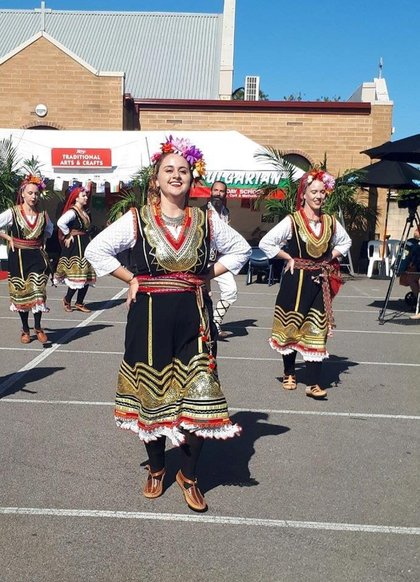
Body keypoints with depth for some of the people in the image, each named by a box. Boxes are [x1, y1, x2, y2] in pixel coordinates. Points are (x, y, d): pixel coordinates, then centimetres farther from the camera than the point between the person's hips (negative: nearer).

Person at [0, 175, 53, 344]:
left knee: (37, 291, -11)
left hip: (37, 257, 1)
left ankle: (37, 327, 5)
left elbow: (49, 228, 24)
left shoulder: (42, 215, 3)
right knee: (21, 293, 7)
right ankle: (25, 329, 22)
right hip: (18, 257, -1)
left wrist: (42, 239, 9)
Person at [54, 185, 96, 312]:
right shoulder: (72, 212, -15)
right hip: (75, 245, -9)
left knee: (87, 276, 8)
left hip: (84, 244, 9)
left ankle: (79, 303, 16)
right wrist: (68, 235, -19)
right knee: (77, 276, -6)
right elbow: (60, 222, -32)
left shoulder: (83, 211, 13)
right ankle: (67, 300, 13)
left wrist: (86, 238, 14)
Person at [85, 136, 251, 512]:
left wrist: (208, 276, 6)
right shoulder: (137, 220, -2)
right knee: (153, 393, 9)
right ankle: (156, 469, 33)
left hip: (193, 318, 1)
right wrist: (131, 280, -2)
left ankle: (189, 476, 22)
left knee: (199, 397, -1)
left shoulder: (206, 220, 3)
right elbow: (97, 250, 1)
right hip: (150, 317, -1)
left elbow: (241, 249, 16)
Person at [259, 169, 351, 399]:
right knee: (291, 327, 8)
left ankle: (313, 383, 1)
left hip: (320, 281, 3)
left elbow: (345, 242, 24)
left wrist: (331, 257, 9)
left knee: (317, 331, -1)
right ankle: (289, 373, 29)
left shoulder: (330, 222, 6)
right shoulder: (292, 221, -9)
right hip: (296, 279, -3)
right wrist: (289, 258, -6)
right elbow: (266, 243, -11)